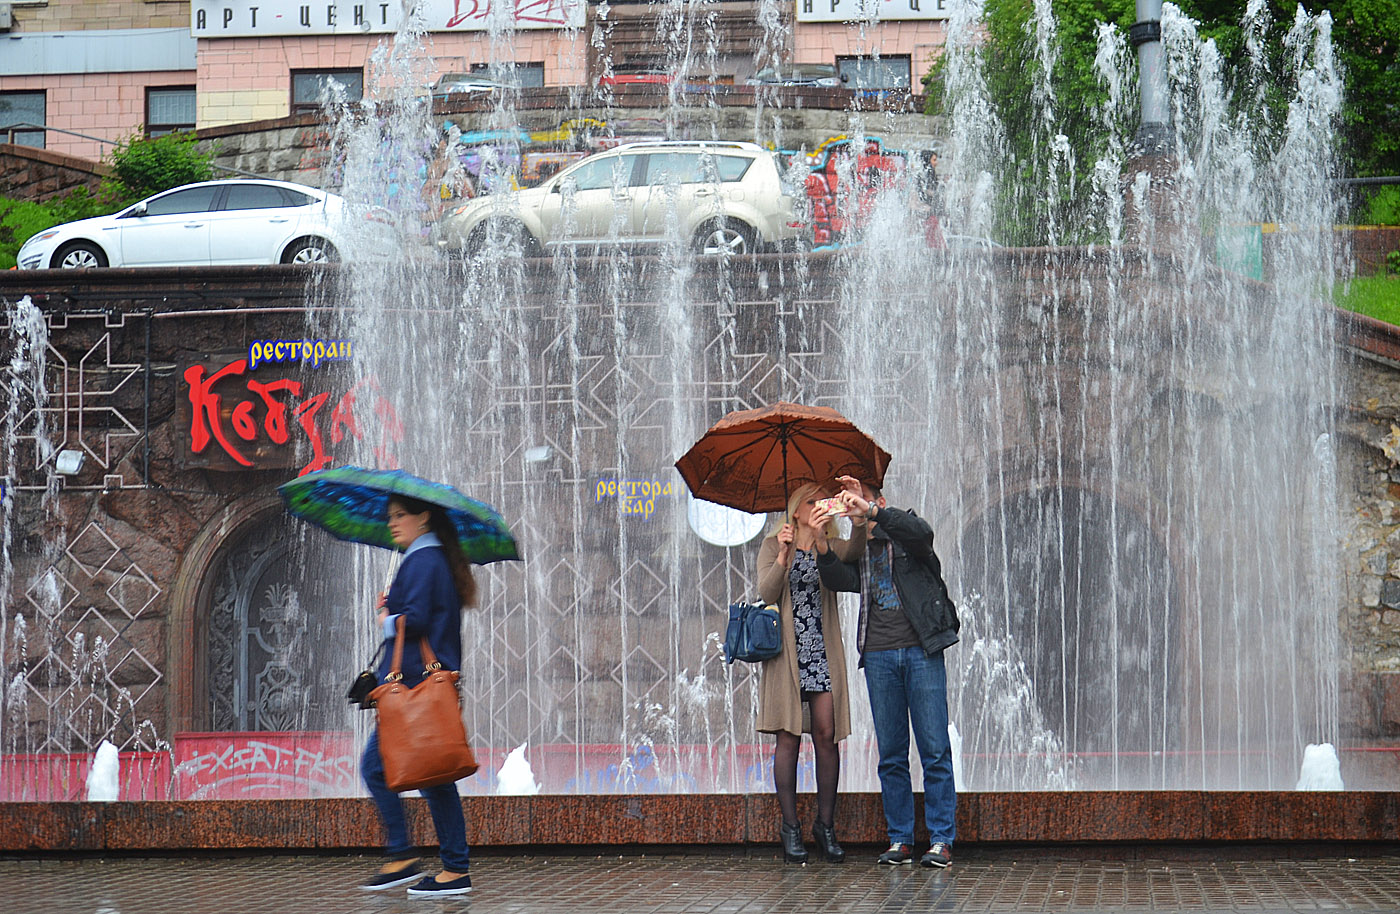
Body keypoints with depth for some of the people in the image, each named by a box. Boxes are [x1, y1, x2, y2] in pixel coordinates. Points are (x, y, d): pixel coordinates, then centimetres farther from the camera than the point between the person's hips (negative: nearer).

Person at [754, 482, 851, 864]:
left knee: (826, 735, -4)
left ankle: (825, 824, 5)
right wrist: (784, 554, -17)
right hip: (786, 653, -1)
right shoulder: (773, 545, 10)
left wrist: (820, 542, -26)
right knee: (789, 737, -4)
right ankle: (790, 827, 0)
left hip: (822, 653, 2)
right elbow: (766, 593, -4)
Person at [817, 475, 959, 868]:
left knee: (935, 749, -5)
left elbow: (922, 533, -17)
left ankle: (941, 840, -2)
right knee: (891, 754, 5)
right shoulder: (857, 552, 16)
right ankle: (899, 839, 10)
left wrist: (871, 510, -23)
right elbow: (837, 579, -1)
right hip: (879, 656, 4)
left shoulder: (906, 532, 6)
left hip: (921, 651, -4)